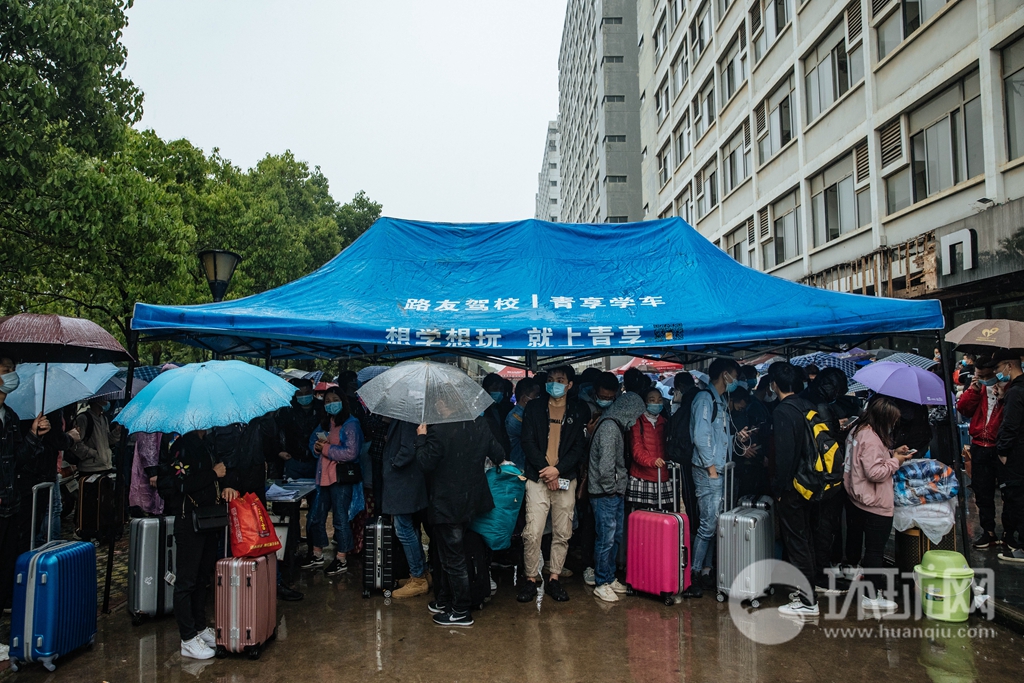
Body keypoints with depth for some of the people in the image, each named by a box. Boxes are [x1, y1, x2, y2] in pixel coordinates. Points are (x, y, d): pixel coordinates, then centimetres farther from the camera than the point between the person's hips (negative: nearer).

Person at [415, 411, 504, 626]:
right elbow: (498, 455, 3)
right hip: (471, 501, 7)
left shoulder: (438, 431, -23)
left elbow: (425, 463, -15)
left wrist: (421, 438, -3)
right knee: (451, 553, 23)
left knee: (453, 557, 6)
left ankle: (461, 612, 16)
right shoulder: (480, 424, -4)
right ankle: (444, 599, 37)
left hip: (446, 504, -7)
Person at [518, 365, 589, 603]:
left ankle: (554, 579, 19)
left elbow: (580, 446, 1)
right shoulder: (534, 408, 8)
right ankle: (530, 579, 8)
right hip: (538, 478, -1)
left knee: (562, 533, 6)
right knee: (532, 532, -6)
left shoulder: (579, 411, 8)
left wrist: (558, 469, -11)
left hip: (565, 479, 1)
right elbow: (528, 442, 1)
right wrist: (545, 469, -10)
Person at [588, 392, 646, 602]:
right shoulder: (609, 427, -18)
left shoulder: (617, 426, 14)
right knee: (606, 539, -2)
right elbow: (605, 465, -24)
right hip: (605, 493, -10)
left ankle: (610, 578, 27)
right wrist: (610, 488, -14)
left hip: (615, 493, 10)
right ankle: (601, 583, 9)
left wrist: (621, 486, 10)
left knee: (615, 537, 16)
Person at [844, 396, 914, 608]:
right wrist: (895, 461, -12)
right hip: (876, 505, -10)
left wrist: (892, 453, 9)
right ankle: (872, 597, 11)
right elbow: (875, 472, -26)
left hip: (860, 501, 10)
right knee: (875, 549, 1)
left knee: (873, 547, 20)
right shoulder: (871, 439, -23)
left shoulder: (858, 430, 8)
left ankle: (874, 581, 31)